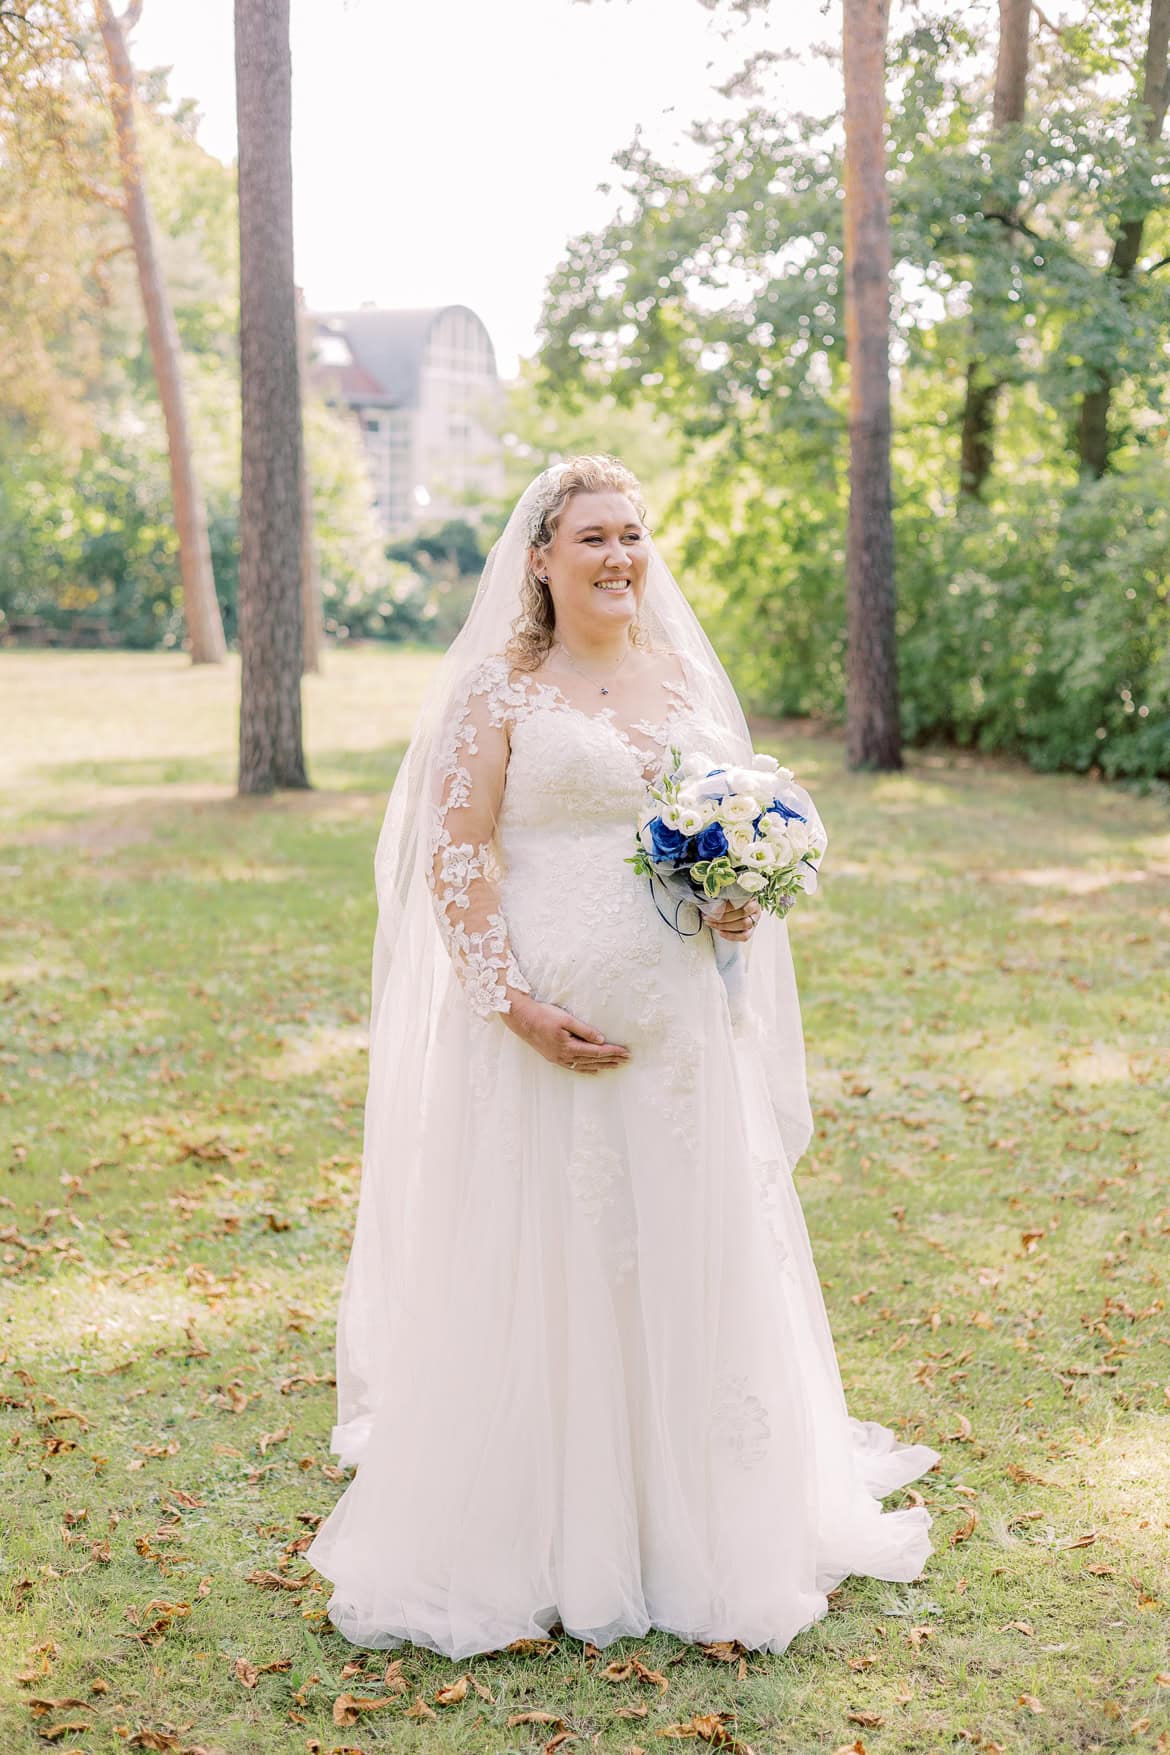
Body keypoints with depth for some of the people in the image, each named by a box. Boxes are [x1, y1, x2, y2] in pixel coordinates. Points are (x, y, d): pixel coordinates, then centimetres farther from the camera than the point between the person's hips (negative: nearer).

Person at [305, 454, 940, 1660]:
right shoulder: (498, 687, -3)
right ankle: (530, 1546, 16)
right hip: (546, 1021, -4)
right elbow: (454, 859, -8)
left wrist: (740, 902, -1)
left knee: (686, 1263, 9)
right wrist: (519, 1006, -17)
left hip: (676, 1024, 5)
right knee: (539, 1274, 2)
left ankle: (689, 1529, 25)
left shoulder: (684, 678, 12)